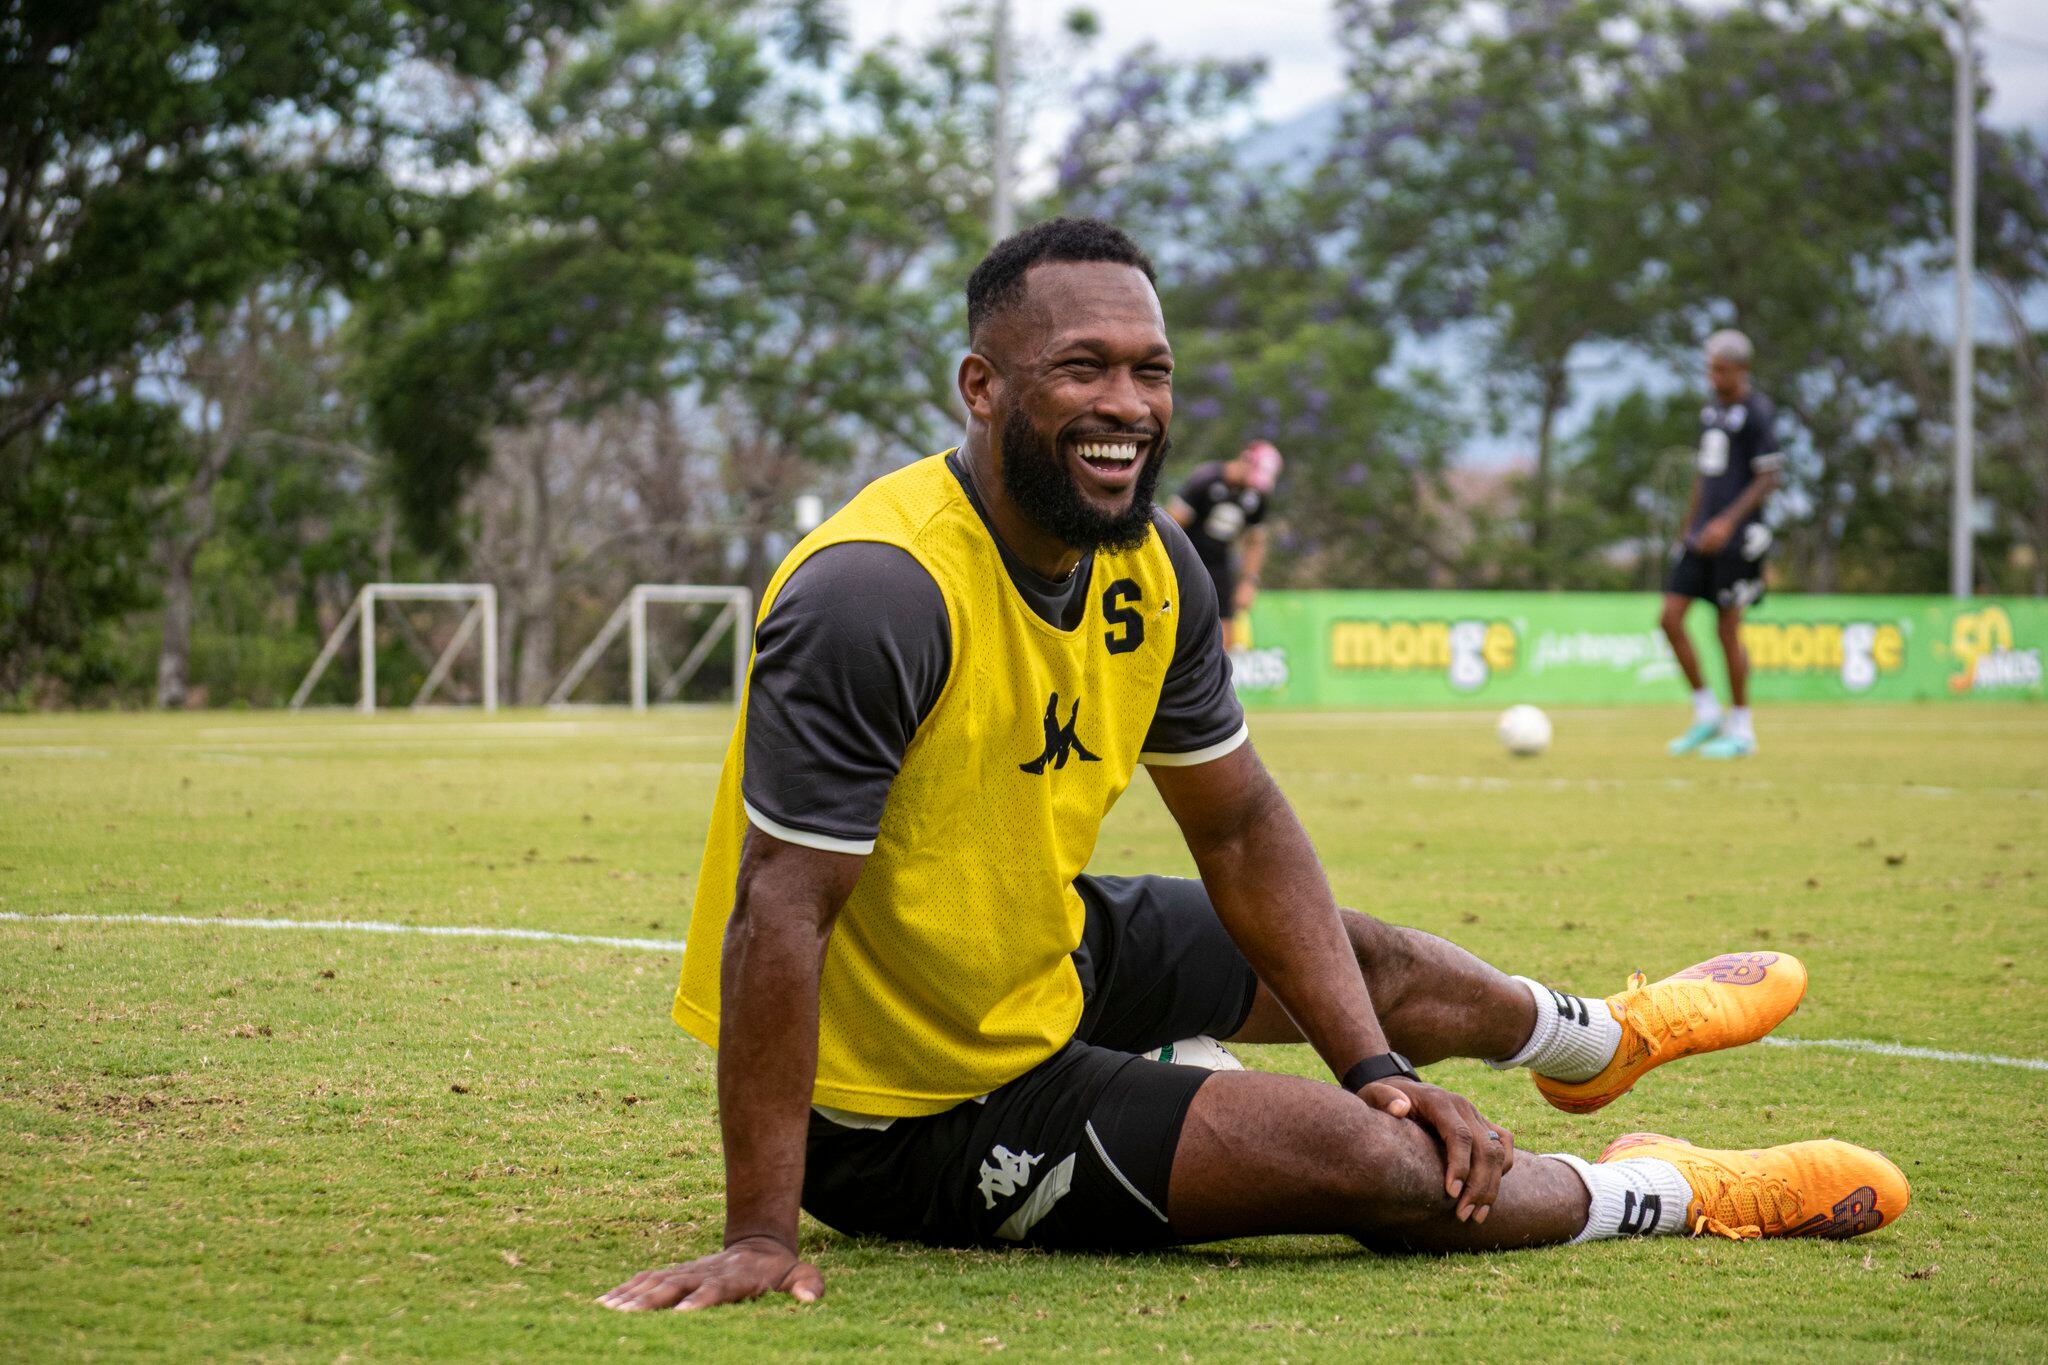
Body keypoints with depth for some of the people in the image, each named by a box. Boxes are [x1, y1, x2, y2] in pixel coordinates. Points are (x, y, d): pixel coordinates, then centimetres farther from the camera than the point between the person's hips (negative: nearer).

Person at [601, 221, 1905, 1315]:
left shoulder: (1150, 565, -6)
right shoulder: (880, 595, -33)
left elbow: (1242, 830, 5)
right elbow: (777, 919, -34)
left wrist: (1375, 1062, -1)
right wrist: (763, 1239, -35)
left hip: (1044, 959, 9)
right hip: (903, 1112, -9)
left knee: (1376, 963, 27)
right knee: (1380, 1163, -14)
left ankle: (1601, 1039, 63)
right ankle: (1680, 1195, 18)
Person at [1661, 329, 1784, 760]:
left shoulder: (1756, 413, -9)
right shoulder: (1711, 411, 15)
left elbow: (1769, 478, -14)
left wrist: (1728, 521, -22)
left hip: (1736, 538, -7)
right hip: (1703, 538, 7)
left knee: (1727, 628, -3)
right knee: (1670, 618, -2)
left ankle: (1740, 730, 8)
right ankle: (1706, 715, 9)